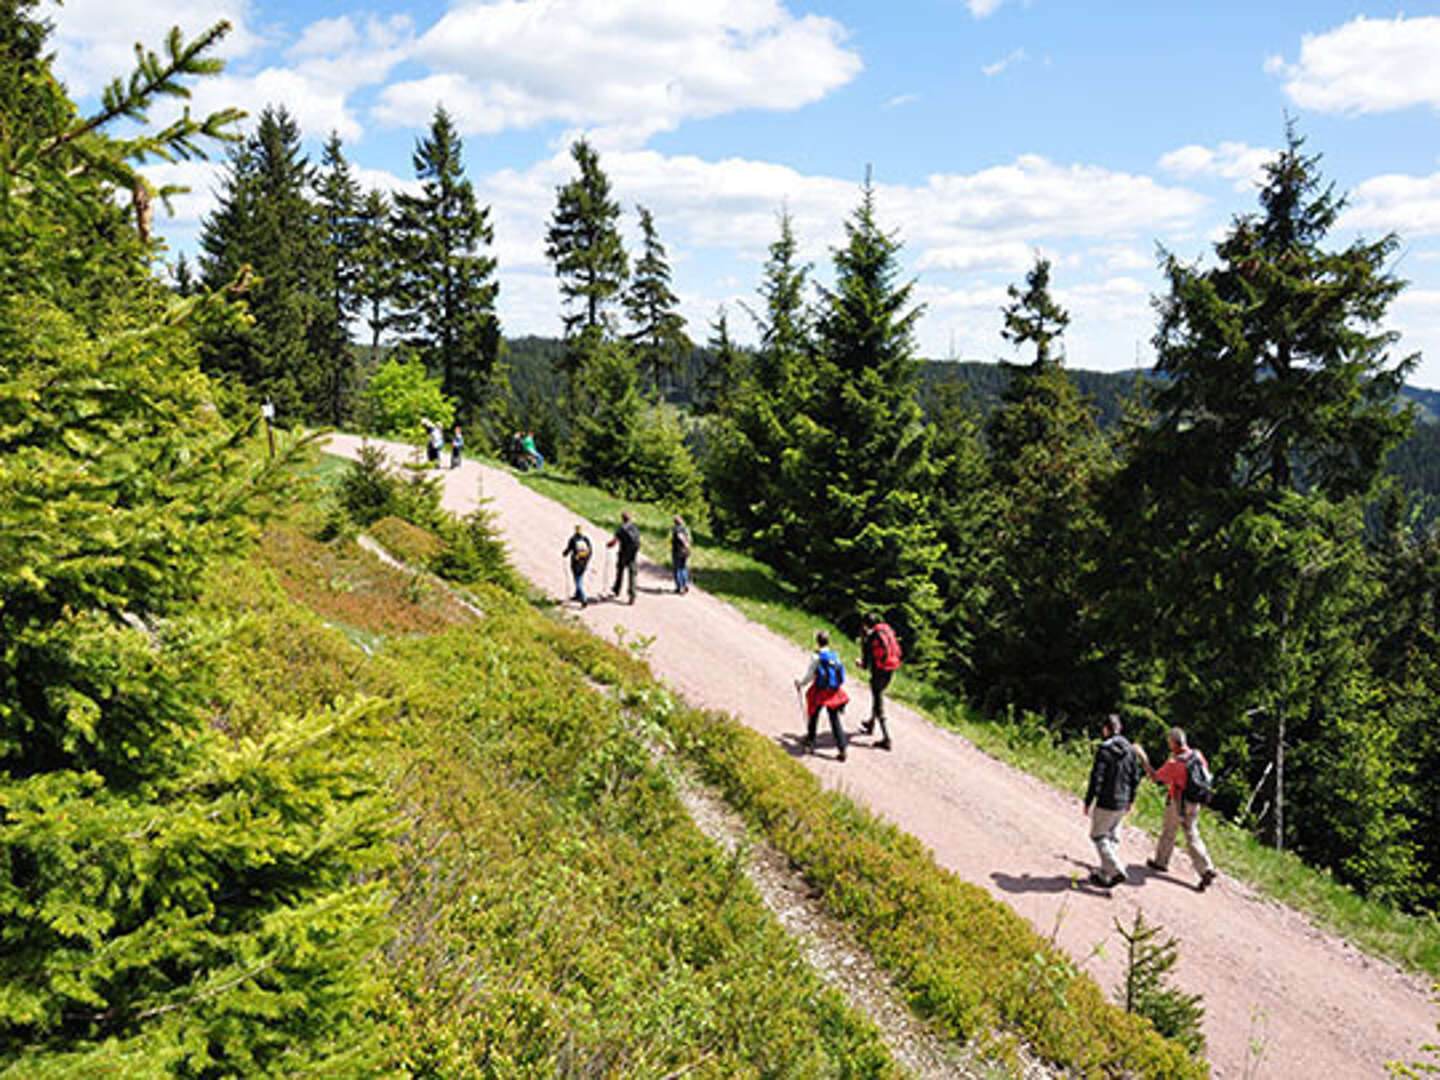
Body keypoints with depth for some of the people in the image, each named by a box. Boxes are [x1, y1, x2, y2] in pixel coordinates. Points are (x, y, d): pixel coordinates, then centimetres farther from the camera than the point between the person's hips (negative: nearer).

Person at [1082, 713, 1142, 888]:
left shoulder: (1104, 750, -17)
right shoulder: (1130, 749, 4)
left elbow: (1096, 778, -18)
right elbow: (1135, 777, 9)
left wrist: (1088, 802, -11)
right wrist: (1130, 800, 20)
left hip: (1106, 802, -7)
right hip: (1122, 802, 7)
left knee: (1098, 836, 5)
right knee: (1113, 837, 16)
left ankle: (1116, 871, -6)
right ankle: (1104, 874, 21)